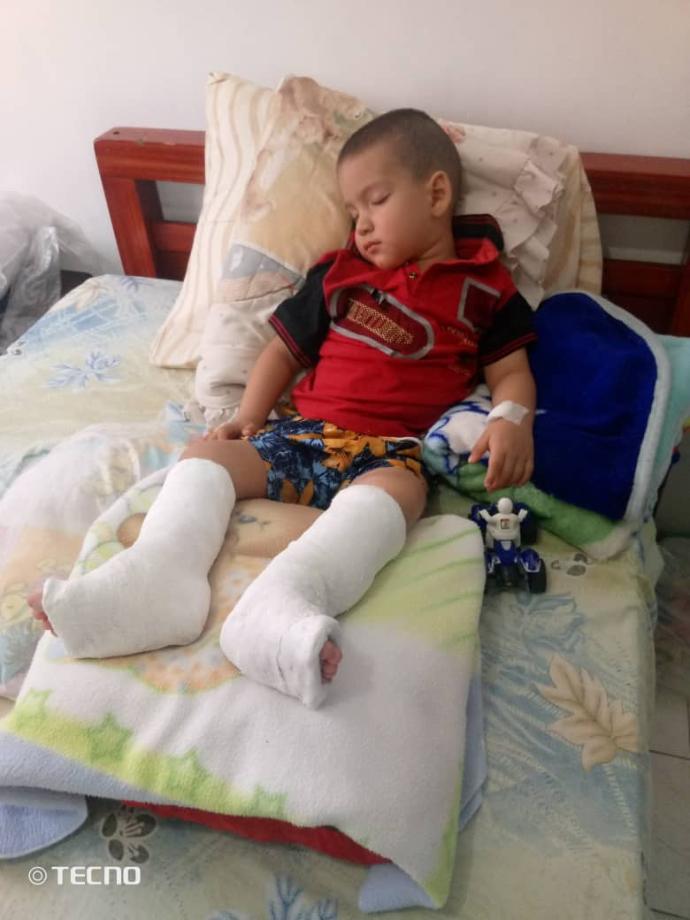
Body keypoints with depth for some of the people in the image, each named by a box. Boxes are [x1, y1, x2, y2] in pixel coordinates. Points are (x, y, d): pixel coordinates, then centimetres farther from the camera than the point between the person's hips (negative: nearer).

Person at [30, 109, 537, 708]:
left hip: (390, 452, -4)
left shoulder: (484, 287, 12)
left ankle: (276, 605, -58)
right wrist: (249, 417, 5)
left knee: (394, 492, -38)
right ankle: (157, 577, -37)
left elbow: (511, 371, 9)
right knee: (204, 456, -14)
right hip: (302, 433, 5)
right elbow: (286, 348, 20)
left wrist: (512, 419, -15)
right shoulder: (339, 273, 20)